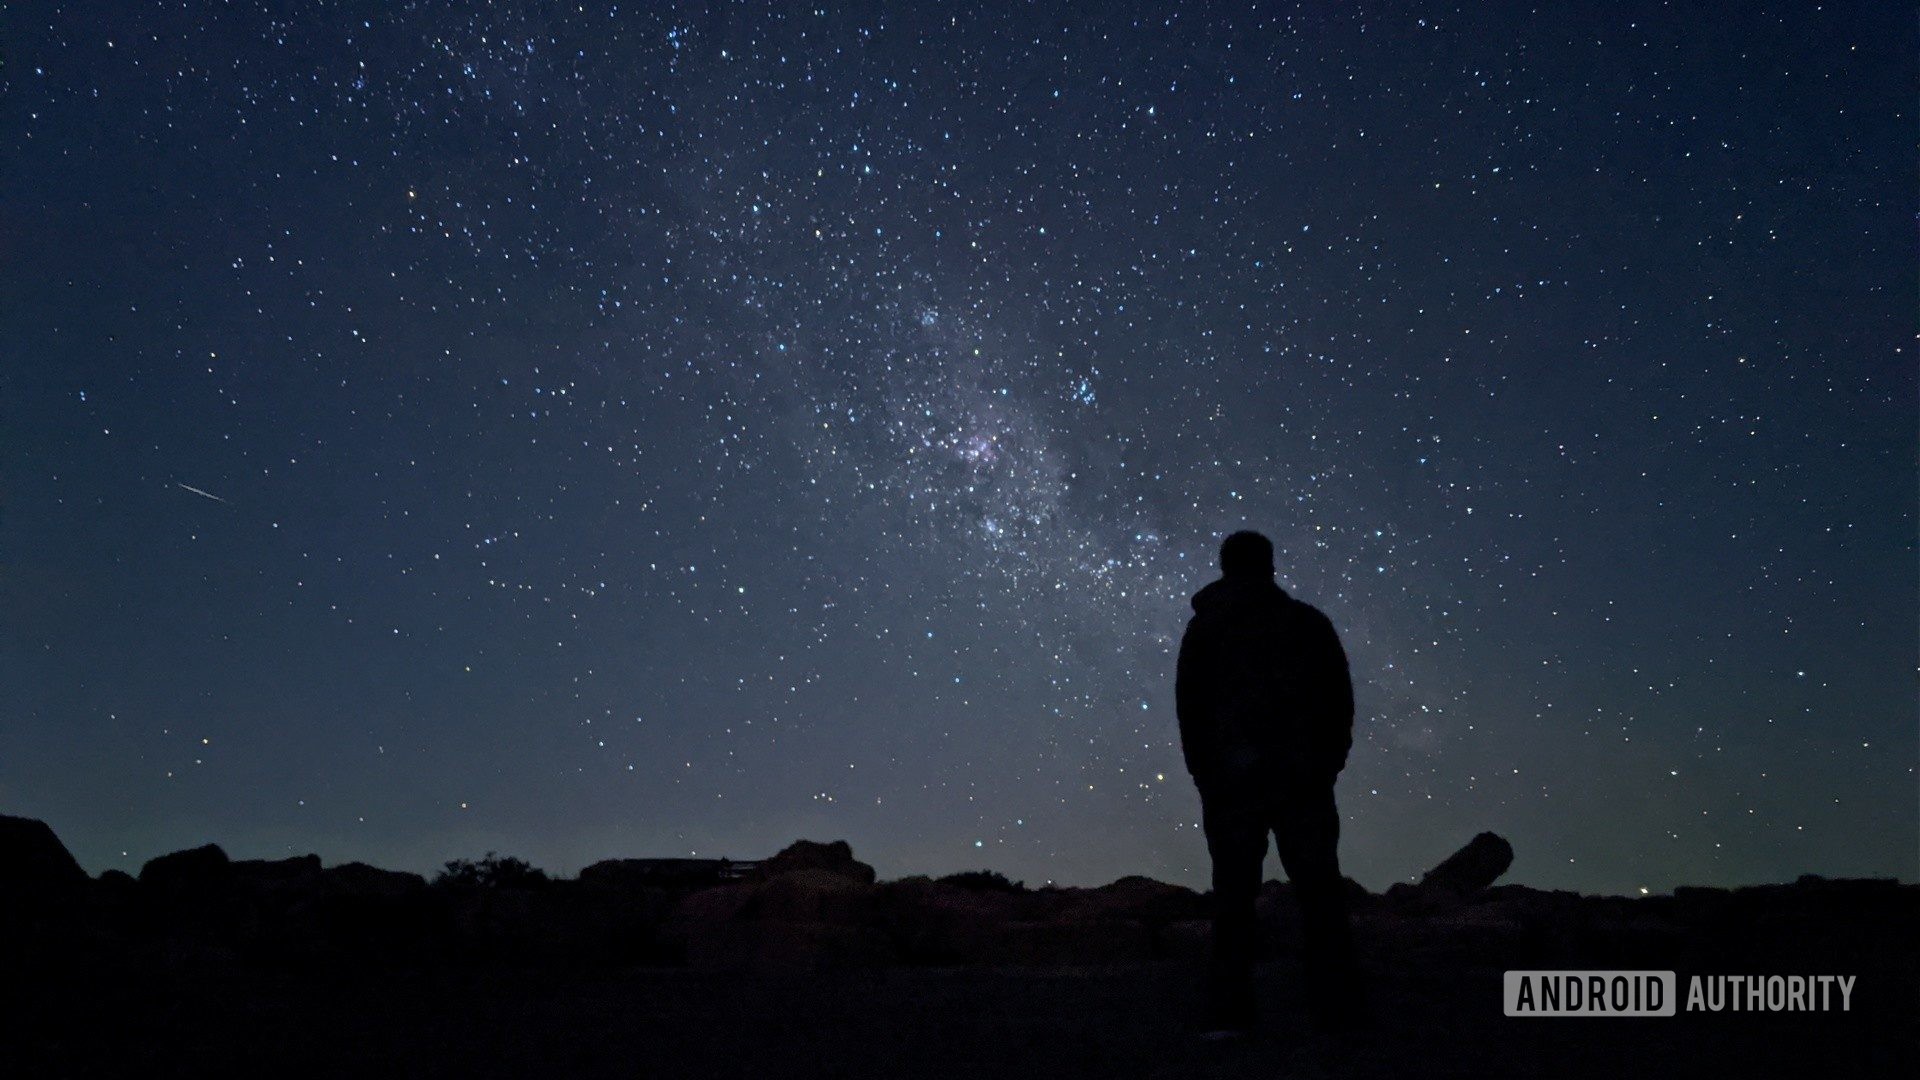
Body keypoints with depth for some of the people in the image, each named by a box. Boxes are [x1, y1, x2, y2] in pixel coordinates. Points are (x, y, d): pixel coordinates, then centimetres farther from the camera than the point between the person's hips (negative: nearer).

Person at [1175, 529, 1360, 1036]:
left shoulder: (1204, 627, 11)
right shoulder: (1308, 621, 12)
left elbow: (1189, 705, 5)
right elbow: (1339, 698, 7)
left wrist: (1204, 772, 9)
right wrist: (1328, 762, 11)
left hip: (1231, 777, 0)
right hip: (1303, 776, 0)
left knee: (1234, 893, -1)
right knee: (1319, 890, 3)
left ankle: (1229, 1011, -7)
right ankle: (1337, 1004, -3)